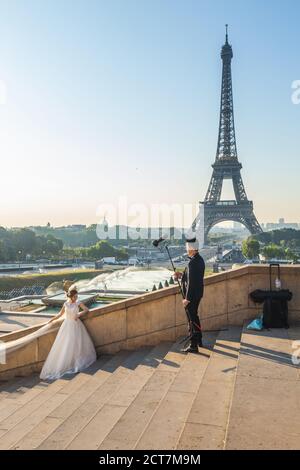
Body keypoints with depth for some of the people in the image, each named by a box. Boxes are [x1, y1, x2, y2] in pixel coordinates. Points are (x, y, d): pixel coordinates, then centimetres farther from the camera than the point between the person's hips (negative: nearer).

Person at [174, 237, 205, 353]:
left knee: (192, 319, 0)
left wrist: (187, 298, -20)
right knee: (194, 316, 22)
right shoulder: (200, 259, 7)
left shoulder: (193, 262, -24)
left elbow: (191, 282, -24)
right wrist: (181, 275, 8)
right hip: (198, 293, 10)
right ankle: (198, 340, 36)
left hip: (192, 295, -10)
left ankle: (193, 346, 9)